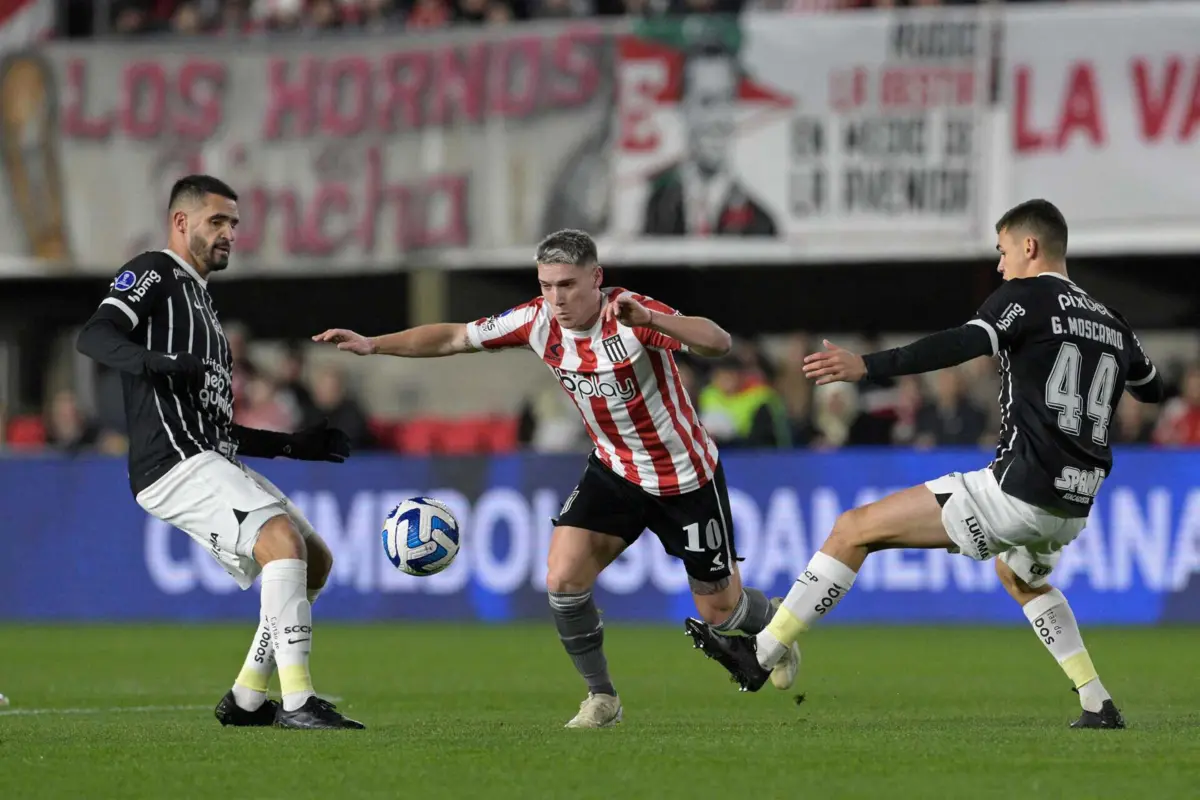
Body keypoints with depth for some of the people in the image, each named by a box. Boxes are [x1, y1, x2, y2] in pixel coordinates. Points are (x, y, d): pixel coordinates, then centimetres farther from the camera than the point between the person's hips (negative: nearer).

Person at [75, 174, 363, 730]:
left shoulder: (197, 298, 30)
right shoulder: (152, 275, 2)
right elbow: (92, 336, -18)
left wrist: (293, 446, 27)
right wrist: (150, 361, -37)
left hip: (213, 464, 10)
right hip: (175, 462, -10)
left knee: (315, 562, 11)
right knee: (284, 540, -26)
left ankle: (246, 700, 14)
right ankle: (297, 703, -30)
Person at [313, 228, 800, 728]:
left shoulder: (630, 316, -28)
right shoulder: (539, 321, -12)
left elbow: (718, 343, -41)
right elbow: (455, 337, 0)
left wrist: (651, 320, -56)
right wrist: (372, 345, -6)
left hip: (686, 477, -4)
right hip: (614, 468, 4)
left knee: (720, 612, 5)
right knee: (563, 579, -15)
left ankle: (776, 622, 42)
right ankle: (601, 697, 3)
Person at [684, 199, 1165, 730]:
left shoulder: (1027, 297, -4)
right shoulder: (1111, 323, 17)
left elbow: (965, 344, -22)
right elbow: (1152, 390, 34)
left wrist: (868, 366, -29)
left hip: (1018, 491, -8)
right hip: (1073, 510, 8)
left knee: (854, 530, -1)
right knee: (1020, 576, 40)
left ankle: (762, 655, -2)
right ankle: (1098, 707, 30)